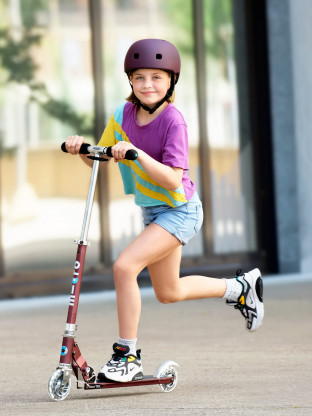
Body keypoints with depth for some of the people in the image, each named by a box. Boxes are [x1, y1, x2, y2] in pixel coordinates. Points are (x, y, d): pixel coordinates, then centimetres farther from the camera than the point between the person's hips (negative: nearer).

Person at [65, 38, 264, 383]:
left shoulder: (173, 121, -23)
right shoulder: (123, 115, -5)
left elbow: (172, 179, -29)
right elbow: (98, 159, 2)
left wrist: (137, 153, -40)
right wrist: (80, 146, -19)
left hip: (179, 211, -8)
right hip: (152, 211, 8)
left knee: (124, 266, -25)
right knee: (168, 293, 21)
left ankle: (127, 355, -14)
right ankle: (239, 287, 44)